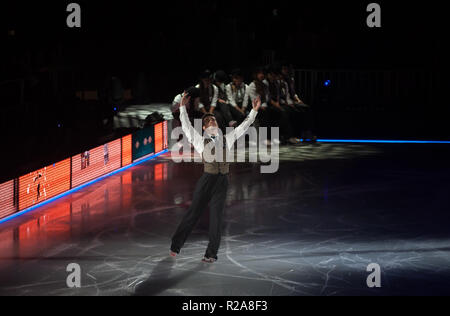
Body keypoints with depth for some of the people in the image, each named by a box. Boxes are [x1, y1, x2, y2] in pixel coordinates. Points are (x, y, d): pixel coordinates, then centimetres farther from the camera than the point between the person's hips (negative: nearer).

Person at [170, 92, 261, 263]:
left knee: (216, 218, 2)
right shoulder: (200, 140, 10)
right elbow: (186, 126, 3)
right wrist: (182, 107, -2)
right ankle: (176, 245, 9)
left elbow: (243, 127, 19)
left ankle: (211, 254, 7)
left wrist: (254, 111, 16)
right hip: (207, 179, -2)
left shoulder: (226, 139, 17)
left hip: (222, 182, 2)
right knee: (193, 213, -2)